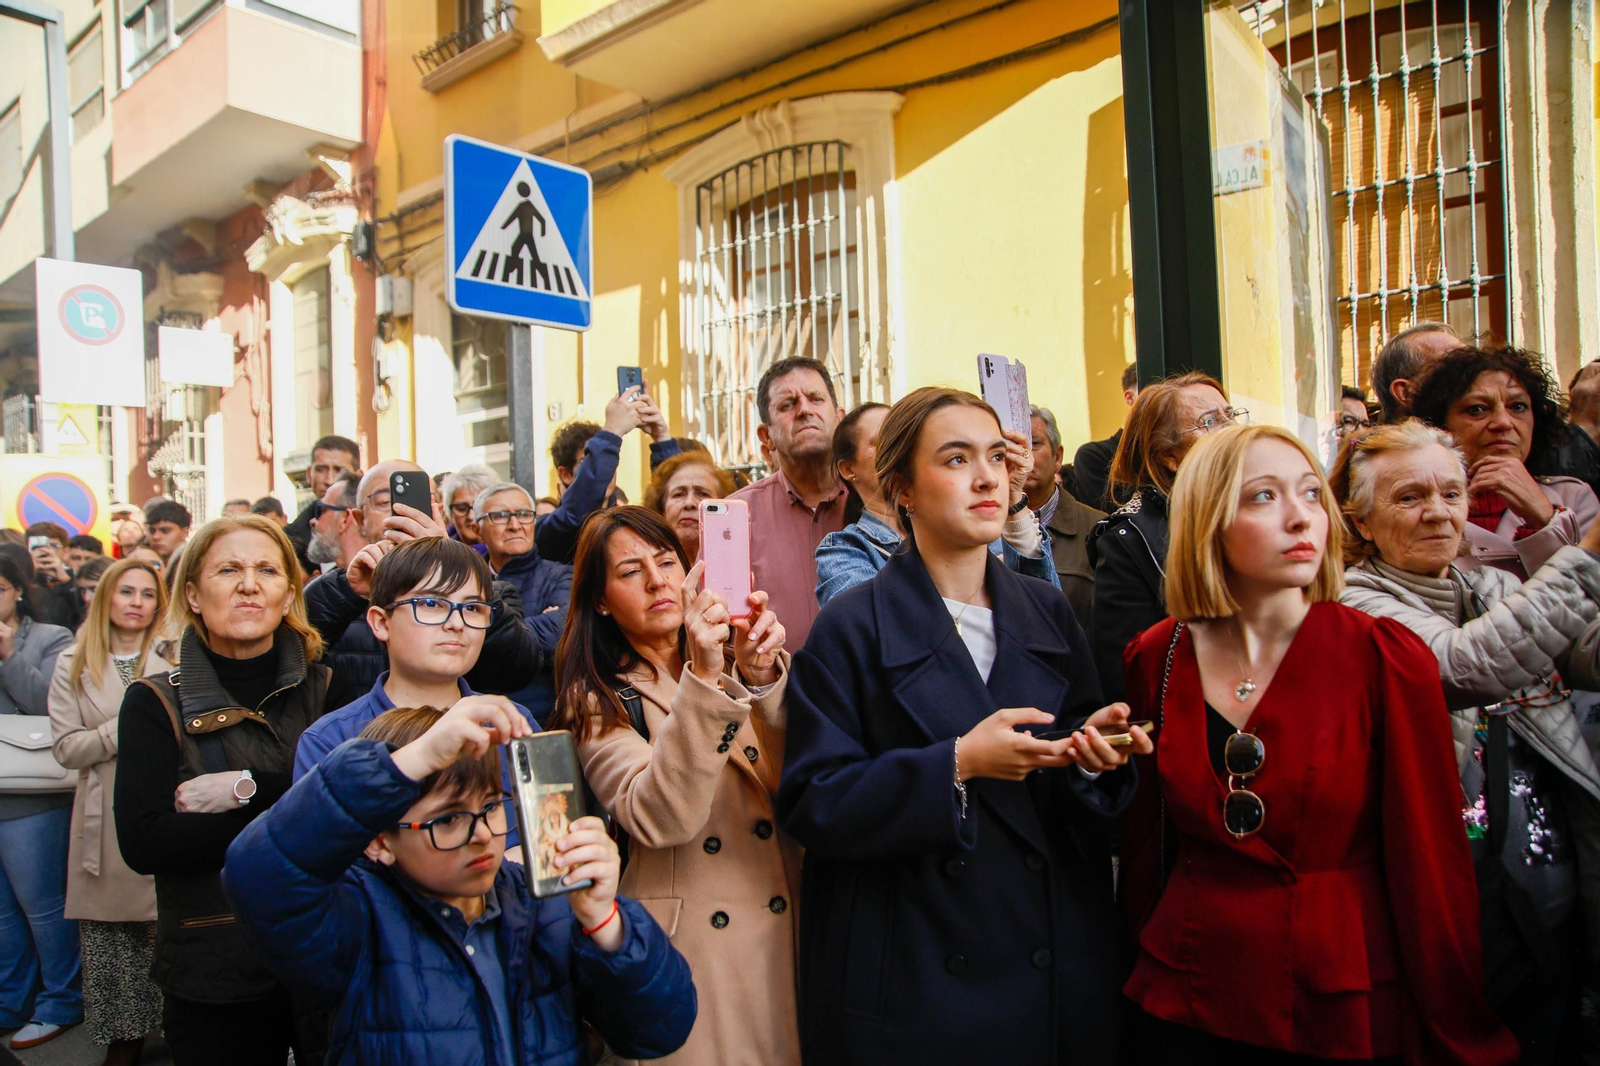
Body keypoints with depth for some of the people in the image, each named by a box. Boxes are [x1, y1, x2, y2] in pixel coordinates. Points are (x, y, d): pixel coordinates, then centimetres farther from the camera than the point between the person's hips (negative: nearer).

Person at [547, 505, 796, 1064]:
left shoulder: (734, 663, 6)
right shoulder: (598, 701, -4)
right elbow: (659, 819, -22)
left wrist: (762, 676, -26)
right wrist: (702, 678, -31)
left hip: (786, 933, 4)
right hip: (690, 949, -3)